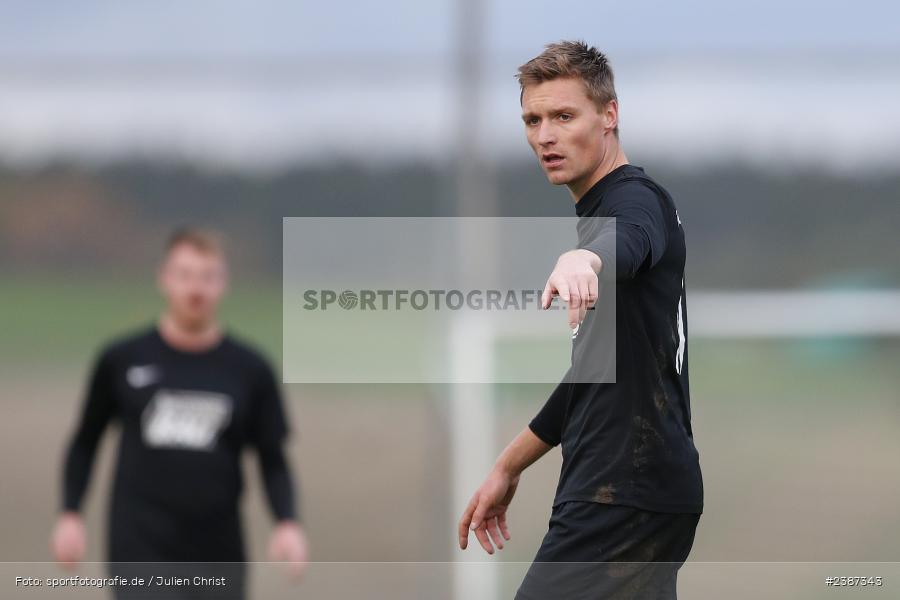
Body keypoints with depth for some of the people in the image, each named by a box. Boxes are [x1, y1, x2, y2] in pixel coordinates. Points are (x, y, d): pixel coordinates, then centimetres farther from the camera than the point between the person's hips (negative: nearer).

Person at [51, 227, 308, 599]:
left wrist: (287, 523, -9)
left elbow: (273, 460, 7)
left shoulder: (250, 370, 4)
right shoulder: (122, 360, 2)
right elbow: (85, 442, 12)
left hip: (219, 561, 2)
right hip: (141, 557, -2)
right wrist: (70, 515, 3)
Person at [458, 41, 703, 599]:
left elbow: (630, 240, -38)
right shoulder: (595, 211, 22)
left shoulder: (635, 200, -10)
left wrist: (583, 259, -61)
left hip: (625, 497, -10)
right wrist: (509, 467, 33)